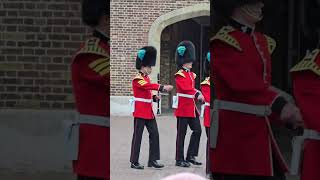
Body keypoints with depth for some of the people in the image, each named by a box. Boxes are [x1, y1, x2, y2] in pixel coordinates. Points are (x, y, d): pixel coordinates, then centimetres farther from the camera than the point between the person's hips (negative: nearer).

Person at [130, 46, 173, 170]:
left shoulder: (146, 78, 15)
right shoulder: (137, 79, -13)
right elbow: (149, 86, -30)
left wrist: (154, 97, 2)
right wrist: (163, 87, -41)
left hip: (149, 111, 9)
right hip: (140, 111, -9)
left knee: (154, 134, 5)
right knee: (138, 136, -3)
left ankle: (153, 160, 10)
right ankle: (134, 162, 4)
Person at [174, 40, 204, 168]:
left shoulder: (191, 74, 16)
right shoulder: (180, 75, -10)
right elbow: (185, 88, -22)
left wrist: (198, 94, 0)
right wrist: (197, 95, -29)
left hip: (192, 107, 8)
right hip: (183, 107, -8)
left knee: (197, 130, 5)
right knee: (181, 134, -2)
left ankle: (191, 156, 14)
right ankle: (179, 160, 4)